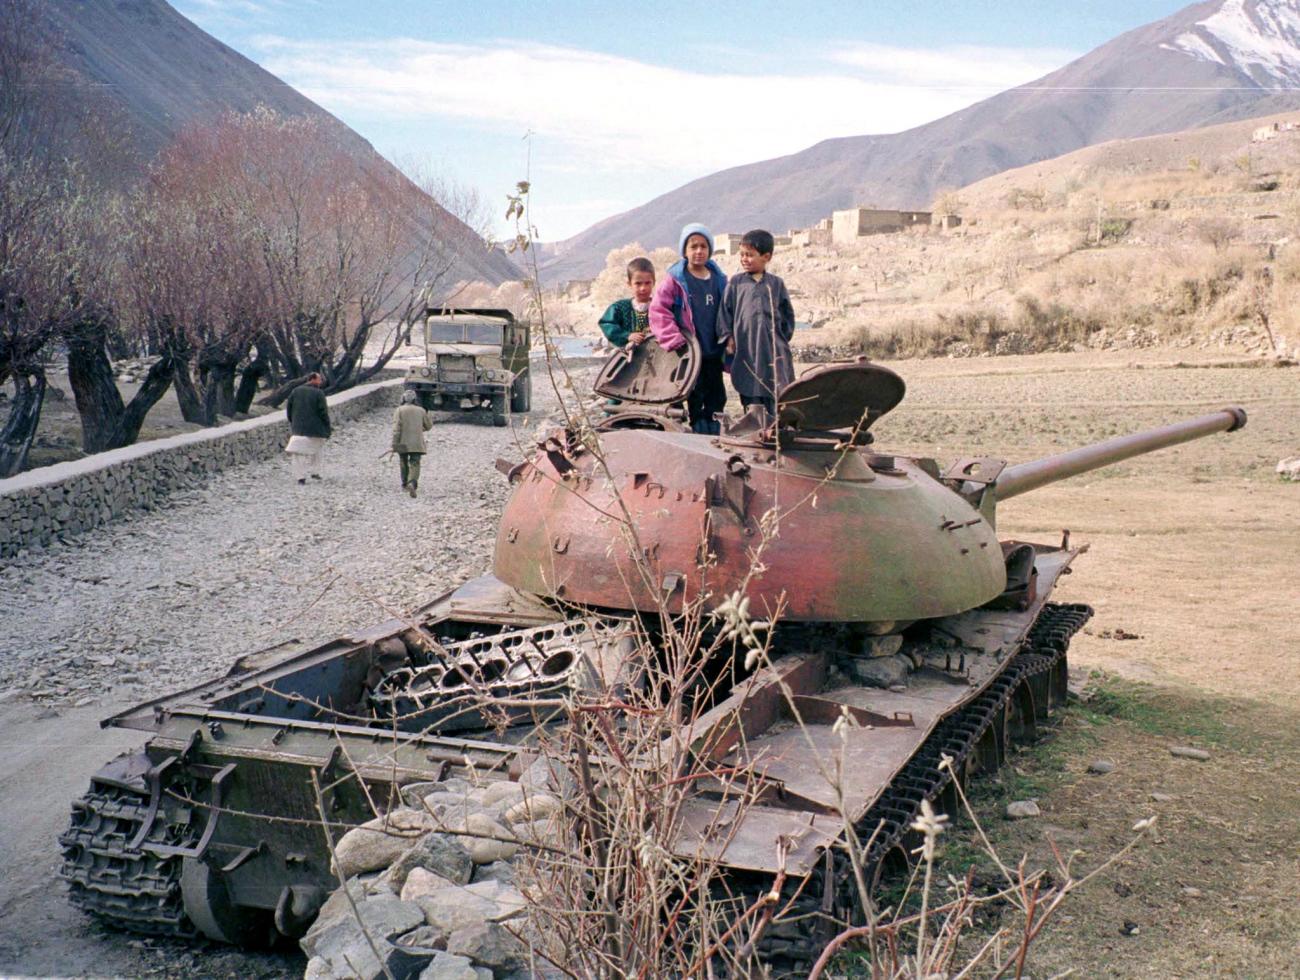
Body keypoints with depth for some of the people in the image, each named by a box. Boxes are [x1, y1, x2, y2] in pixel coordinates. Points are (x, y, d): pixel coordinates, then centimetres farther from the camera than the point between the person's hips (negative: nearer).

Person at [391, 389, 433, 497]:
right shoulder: (421, 411, 5)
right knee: (415, 465, -5)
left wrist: (394, 444, -13)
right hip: (417, 444, 0)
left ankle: (405, 484, 32)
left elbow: (396, 428, -11)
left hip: (403, 444, 0)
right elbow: (429, 425, 16)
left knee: (404, 464, 20)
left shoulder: (399, 410, -2)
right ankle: (412, 484, -28)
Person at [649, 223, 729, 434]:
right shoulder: (675, 279, -4)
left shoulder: (718, 279, 8)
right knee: (695, 400, 0)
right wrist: (673, 340, -19)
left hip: (714, 351, 4)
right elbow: (658, 310, -11)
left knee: (716, 397, 9)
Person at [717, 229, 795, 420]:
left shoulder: (775, 283, 7)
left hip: (773, 348, 0)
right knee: (750, 394, 4)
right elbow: (725, 310, 5)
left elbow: (787, 313, 14)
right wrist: (728, 337, -1)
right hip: (746, 348, 0)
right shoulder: (736, 282, 5)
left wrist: (784, 336, 8)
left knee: (775, 393, -2)